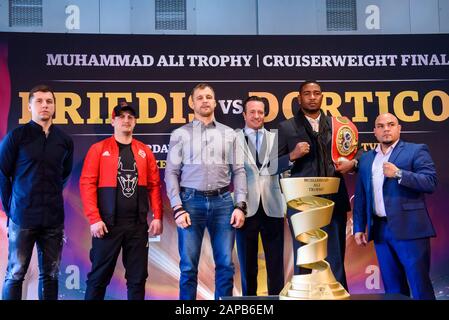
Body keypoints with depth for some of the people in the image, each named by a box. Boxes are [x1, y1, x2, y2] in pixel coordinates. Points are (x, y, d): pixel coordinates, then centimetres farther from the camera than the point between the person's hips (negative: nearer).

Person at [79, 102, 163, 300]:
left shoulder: (144, 151, 11)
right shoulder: (99, 149, 2)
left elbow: (154, 185, 9)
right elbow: (87, 184, -4)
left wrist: (157, 216, 1)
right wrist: (94, 219, -12)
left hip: (138, 224, 3)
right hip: (108, 224, -3)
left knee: (138, 277, 9)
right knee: (99, 276, 4)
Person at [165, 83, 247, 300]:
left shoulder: (229, 134, 12)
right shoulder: (180, 134, 6)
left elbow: (238, 171, 8)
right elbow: (171, 173, 2)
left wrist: (240, 205, -2)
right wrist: (178, 208, -8)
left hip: (222, 201, 2)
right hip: (192, 201, -1)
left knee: (225, 264, 4)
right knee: (188, 266, 3)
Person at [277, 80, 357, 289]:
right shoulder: (286, 127, 3)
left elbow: (352, 154, 18)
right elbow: (273, 166, 0)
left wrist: (352, 164, -4)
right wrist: (293, 156, -17)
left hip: (334, 202, 3)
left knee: (335, 261, 8)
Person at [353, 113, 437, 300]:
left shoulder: (416, 151, 2)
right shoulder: (366, 159, 15)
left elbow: (431, 182, -9)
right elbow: (360, 197, 15)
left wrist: (399, 174, -18)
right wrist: (359, 227, 9)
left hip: (409, 229, -4)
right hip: (380, 229, 5)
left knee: (420, 286, -2)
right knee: (392, 288, 10)